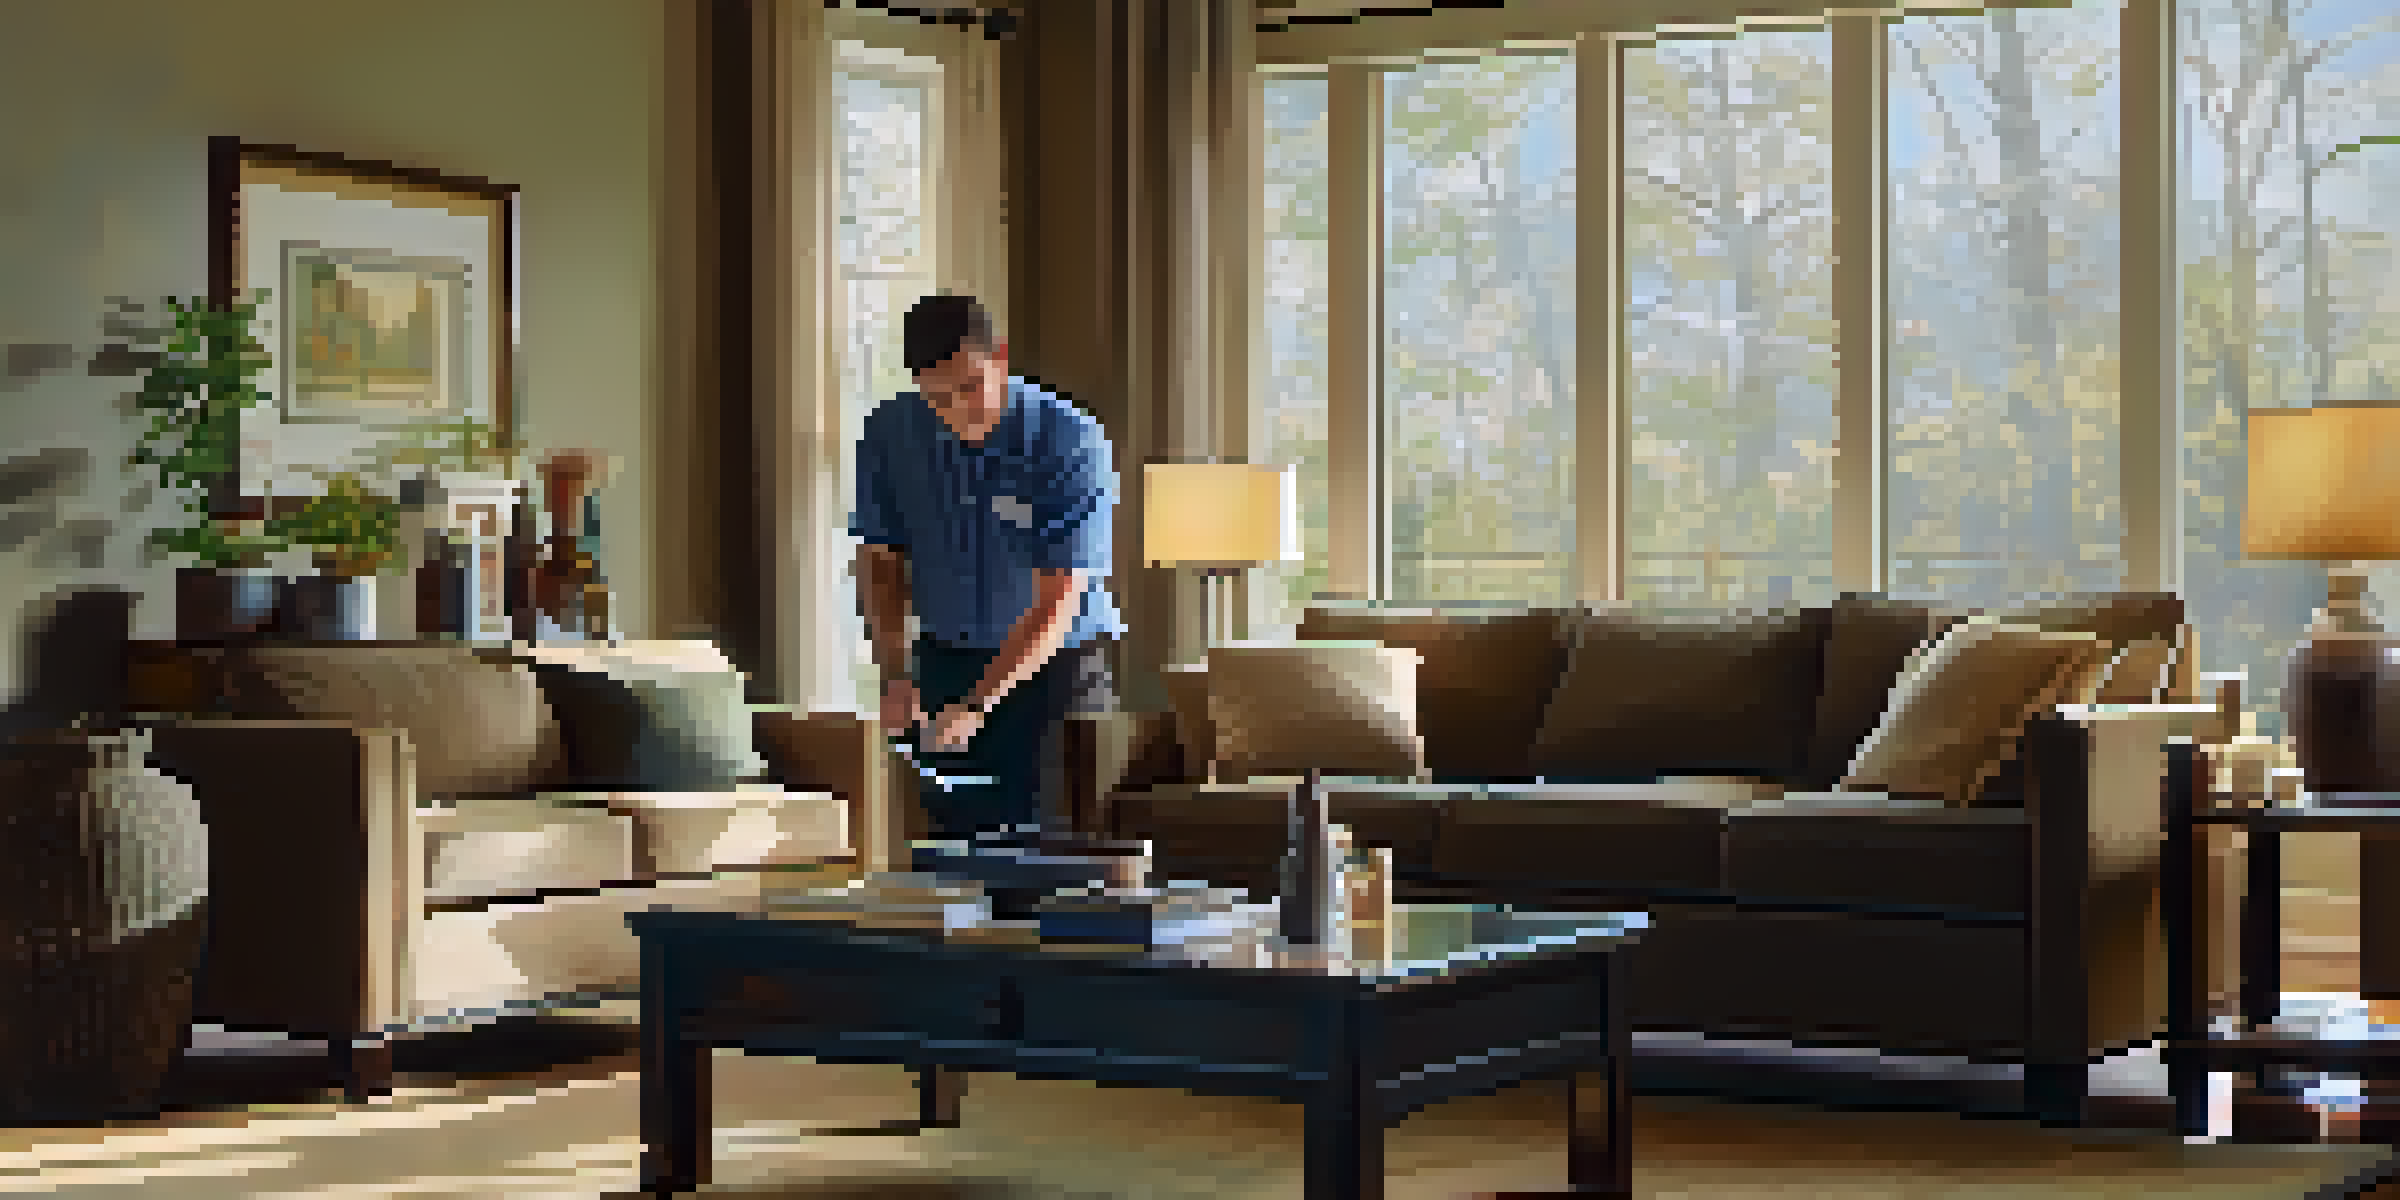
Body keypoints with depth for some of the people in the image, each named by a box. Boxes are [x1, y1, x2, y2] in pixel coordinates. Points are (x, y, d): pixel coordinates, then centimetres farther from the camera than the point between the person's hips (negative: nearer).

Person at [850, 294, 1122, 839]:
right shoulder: (888, 436, -6)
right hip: (948, 659, 4)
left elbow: (1060, 601, -22)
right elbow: (878, 563, 4)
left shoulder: (1071, 441, -20)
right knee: (952, 837, 0)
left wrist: (975, 704, -29)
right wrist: (896, 676, -10)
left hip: (1058, 662, -3)